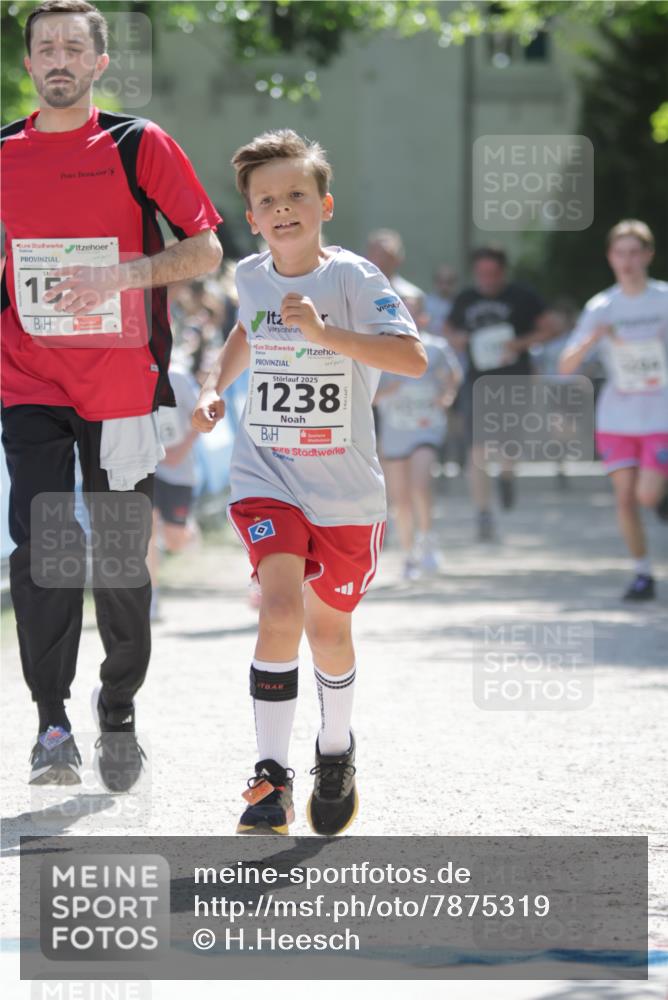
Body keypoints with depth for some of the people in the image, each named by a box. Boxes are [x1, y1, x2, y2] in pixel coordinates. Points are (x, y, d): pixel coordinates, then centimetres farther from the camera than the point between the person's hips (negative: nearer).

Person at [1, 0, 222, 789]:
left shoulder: (137, 145, -1)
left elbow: (206, 249, -3)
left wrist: (122, 275, -16)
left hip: (122, 387, -1)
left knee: (121, 560, 6)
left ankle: (118, 711, 24)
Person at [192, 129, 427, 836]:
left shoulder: (352, 278, -13)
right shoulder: (251, 277, 1)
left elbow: (412, 358, -27)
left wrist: (325, 333, -36)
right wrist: (214, 387, 11)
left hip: (344, 486, -1)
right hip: (266, 476, 1)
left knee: (328, 627, 12)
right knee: (279, 609, -19)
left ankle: (336, 750, 39)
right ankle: (271, 777, -16)